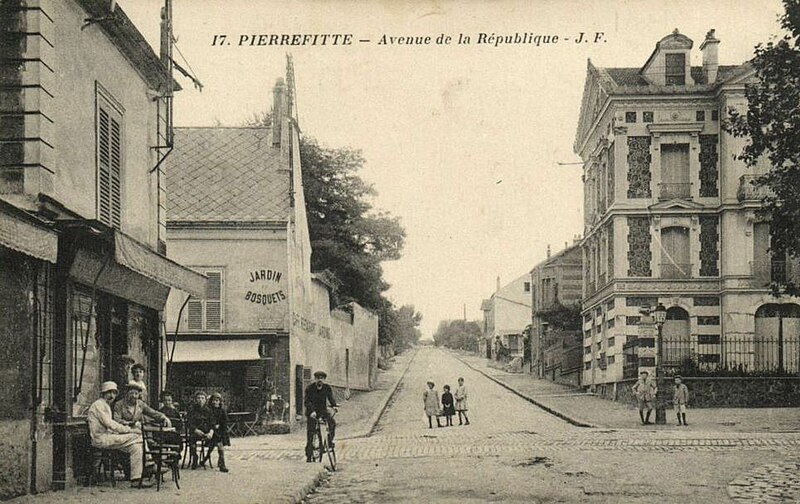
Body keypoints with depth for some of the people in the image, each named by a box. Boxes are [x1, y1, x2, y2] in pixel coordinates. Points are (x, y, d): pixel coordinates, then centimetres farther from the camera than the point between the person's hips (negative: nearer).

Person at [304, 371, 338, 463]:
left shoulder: (327, 388, -1)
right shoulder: (309, 388, -11)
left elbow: (331, 398, -8)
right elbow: (307, 401, -21)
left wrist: (334, 405, -30)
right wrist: (312, 411, -37)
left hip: (323, 410, 2)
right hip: (312, 412, -2)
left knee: (332, 421, -27)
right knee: (310, 433, -4)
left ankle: (330, 440, -8)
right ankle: (309, 455, 5)